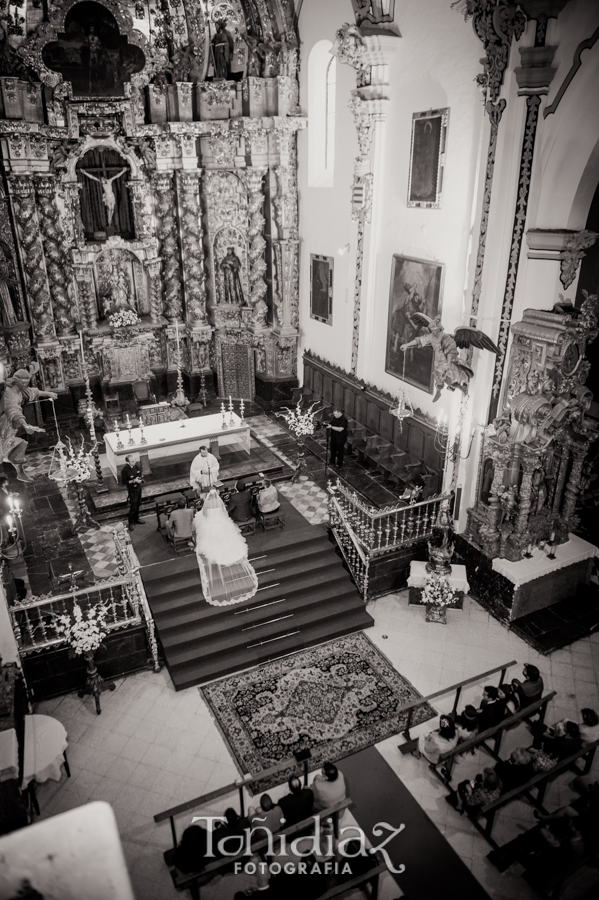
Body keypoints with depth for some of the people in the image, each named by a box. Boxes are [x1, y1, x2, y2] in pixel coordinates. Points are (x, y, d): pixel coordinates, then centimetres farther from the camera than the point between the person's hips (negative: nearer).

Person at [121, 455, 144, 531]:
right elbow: (124, 482, -17)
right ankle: (131, 523, 21)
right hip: (132, 490, -6)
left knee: (138, 504, 21)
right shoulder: (125, 470, -26)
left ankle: (136, 519, 40)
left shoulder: (136, 465, -9)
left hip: (139, 487, 6)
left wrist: (140, 478, -11)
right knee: (133, 507, 2)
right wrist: (134, 481, -26)